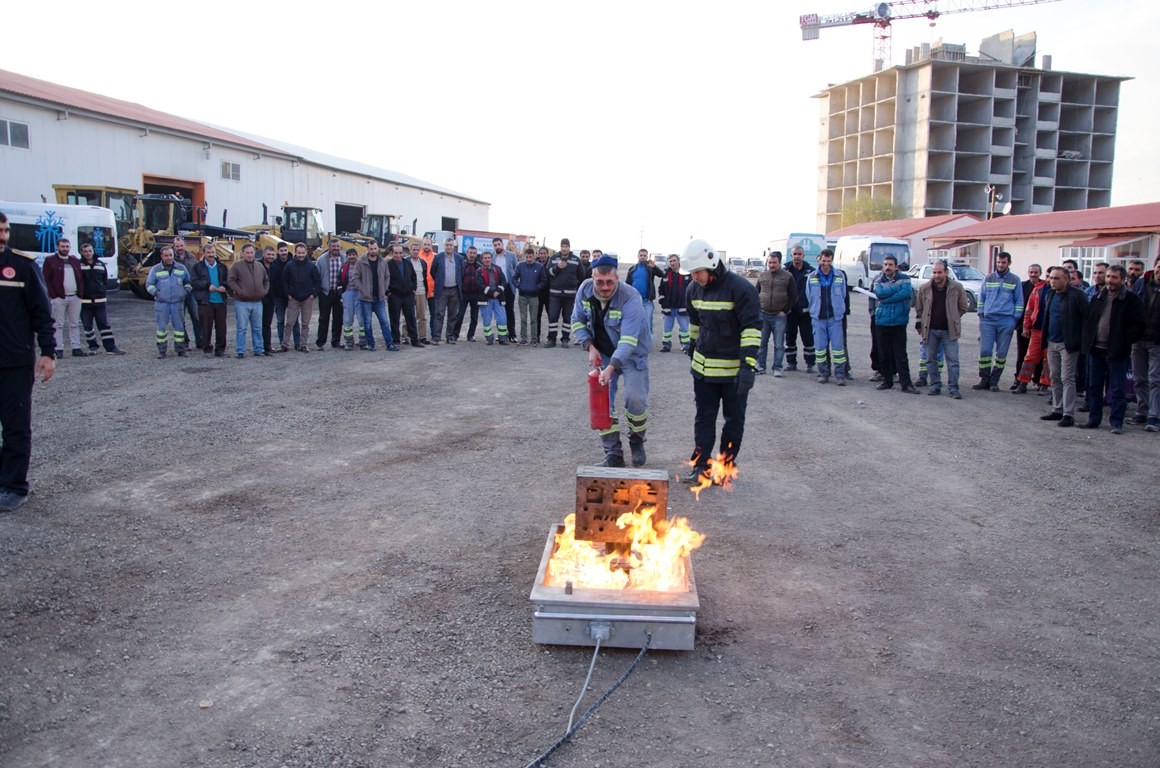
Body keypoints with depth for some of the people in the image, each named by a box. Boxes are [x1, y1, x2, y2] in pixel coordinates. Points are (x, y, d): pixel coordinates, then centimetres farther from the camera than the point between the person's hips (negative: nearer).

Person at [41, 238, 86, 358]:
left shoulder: (75, 260, 15)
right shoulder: (50, 260, 1)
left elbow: (81, 278, 17)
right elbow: (46, 279, -3)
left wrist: (80, 293, 5)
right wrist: (53, 295, -11)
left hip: (75, 297, 4)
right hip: (59, 298, -4)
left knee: (75, 324, 8)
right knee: (59, 325, -1)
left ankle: (76, 348, 12)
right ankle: (59, 349, 2)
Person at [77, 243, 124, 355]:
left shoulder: (100, 264, 11)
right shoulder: (78, 265, -2)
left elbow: (105, 281, 15)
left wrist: (104, 293, 8)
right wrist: (79, 294, -8)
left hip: (100, 300, 2)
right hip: (84, 301, -2)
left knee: (104, 324, 2)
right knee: (88, 326, 6)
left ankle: (110, 347, 2)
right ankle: (92, 346, 17)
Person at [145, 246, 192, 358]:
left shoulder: (181, 268, 9)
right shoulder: (156, 269, 4)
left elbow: (188, 282, 19)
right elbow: (149, 284, 7)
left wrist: (186, 291, 2)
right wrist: (155, 292, -8)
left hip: (178, 302, 1)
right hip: (161, 303, -1)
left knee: (179, 326, 3)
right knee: (161, 327, 1)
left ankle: (180, 350, 11)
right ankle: (161, 351, 8)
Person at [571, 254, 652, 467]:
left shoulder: (630, 298, -30)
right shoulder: (585, 290, -13)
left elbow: (628, 340, -36)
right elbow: (578, 322, 0)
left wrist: (612, 367, -45)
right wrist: (590, 347, -15)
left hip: (632, 354, -4)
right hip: (603, 355, 4)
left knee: (636, 398, -12)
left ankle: (637, 442, 18)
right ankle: (613, 454, 8)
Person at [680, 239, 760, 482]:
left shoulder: (741, 288, -18)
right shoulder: (694, 289, 2)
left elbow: (752, 327, -21)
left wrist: (748, 364, -28)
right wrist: (693, 346, 26)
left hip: (733, 368, -5)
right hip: (703, 366, 6)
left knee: (734, 419, 9)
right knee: (704, 417, 10)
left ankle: (726, 466, 21)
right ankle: (700, 466, 18)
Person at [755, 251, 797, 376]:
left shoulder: (788, 277, 0)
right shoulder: (762, 276, 8)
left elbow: (793, 297, 1)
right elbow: (756, 293, 16)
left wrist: (785, 311, -5)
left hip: (779, 316, -3)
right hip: (763, 315, 3)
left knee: (779, 345, 0)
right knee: (761, 342, 7)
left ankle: (777, 368, 7)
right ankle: (760, 366, 16)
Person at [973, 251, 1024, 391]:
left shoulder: (1015, 280, 6)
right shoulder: (989, 278, 10)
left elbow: (1019, 301, 8)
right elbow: (981, 297, 15)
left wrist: (1015, 318, 1)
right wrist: (981, 314, 6)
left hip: (1006, 321, -1)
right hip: (988, 320, 1)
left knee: (1001, 352, 2)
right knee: (985, 350, -5)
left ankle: (994, 381, 10)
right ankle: (984, 380, 3)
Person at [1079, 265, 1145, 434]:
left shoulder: (1131, 300, -5)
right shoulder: (1098, 298, 11)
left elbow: (1138, 326, -8)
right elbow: (1087, 319, 17)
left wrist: (1123, 342, -15)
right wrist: (1088, 339, 4)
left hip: (1117, 352, -5)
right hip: (1096, 350, 5)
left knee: (1117, 389, 1)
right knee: (1094, 386, 11)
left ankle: (1116, 422, 7)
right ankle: (1094, 418, 20)